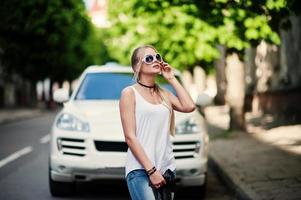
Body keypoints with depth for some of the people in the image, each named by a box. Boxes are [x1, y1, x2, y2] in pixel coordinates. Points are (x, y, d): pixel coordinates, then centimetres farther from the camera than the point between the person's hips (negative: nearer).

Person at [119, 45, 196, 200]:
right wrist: (151, 170, -14)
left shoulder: (164, 93, 15)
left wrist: (172, 79, 6)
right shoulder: (129, 93, -1)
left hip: (167, 167, 6)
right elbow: (130, 137, -8)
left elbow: (189, 106, -3)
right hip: (140, 170, -6)